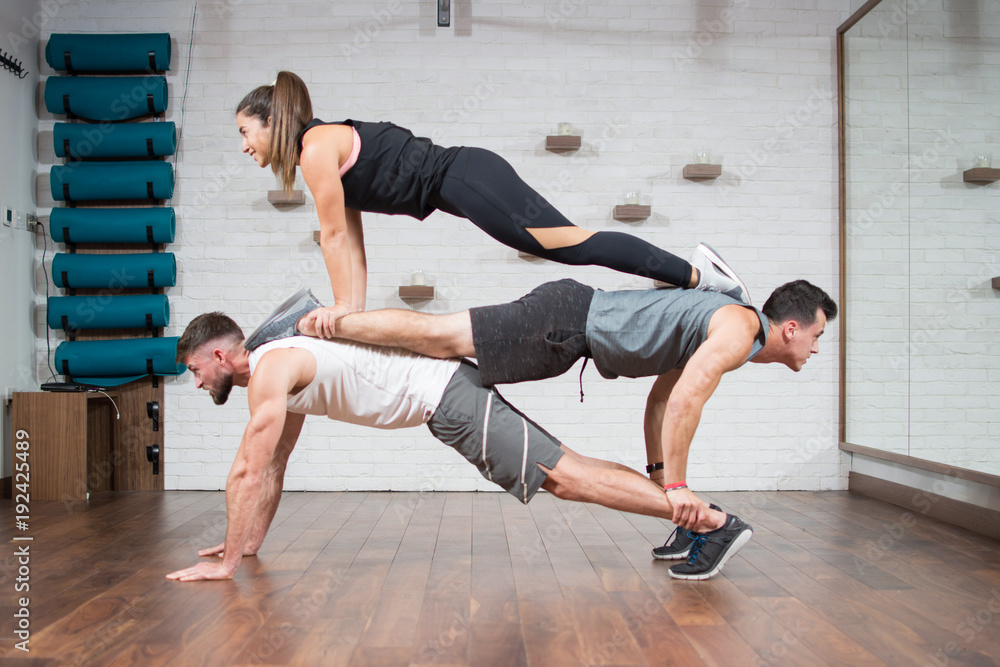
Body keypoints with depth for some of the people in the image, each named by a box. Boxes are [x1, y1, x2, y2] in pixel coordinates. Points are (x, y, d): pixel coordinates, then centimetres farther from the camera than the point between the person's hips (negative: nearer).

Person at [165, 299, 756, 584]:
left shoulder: (271, 369, -10)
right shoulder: (285, 378, 21)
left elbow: (250, 471, -13)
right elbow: (276, 467, 29)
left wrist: (226, 564, -6)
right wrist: (251, 542, 31)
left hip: (449, 398, -9)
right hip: (445, 396, 9)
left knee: (564, 475, -12)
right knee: (564, 473, 8)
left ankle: (717, 524, -13)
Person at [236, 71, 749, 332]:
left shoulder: (317, 145, -7)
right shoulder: (329, 152, 21)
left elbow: (334, 235, -7)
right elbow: (349, 240, 22)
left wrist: (342, 306, 0)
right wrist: (354, 311, 19)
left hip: (465, 178, -9)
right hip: (460, 184, 9)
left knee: (570, 242, -15)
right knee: (566, 246, 6)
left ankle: (696, 274, -15)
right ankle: (696, 271, 6)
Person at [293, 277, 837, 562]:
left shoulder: (723, 326, 19)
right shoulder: (740, 330, -11)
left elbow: (662, 398, 24)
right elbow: (684, 400, -24)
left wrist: (658, 475, 22)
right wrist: (676, 486, -18)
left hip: (577, 327, 9)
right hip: (568, 323, -9)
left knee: (444, 341, 5)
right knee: (441, 337, -12)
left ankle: (323, 321, 9)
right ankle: (319, 323, -6)